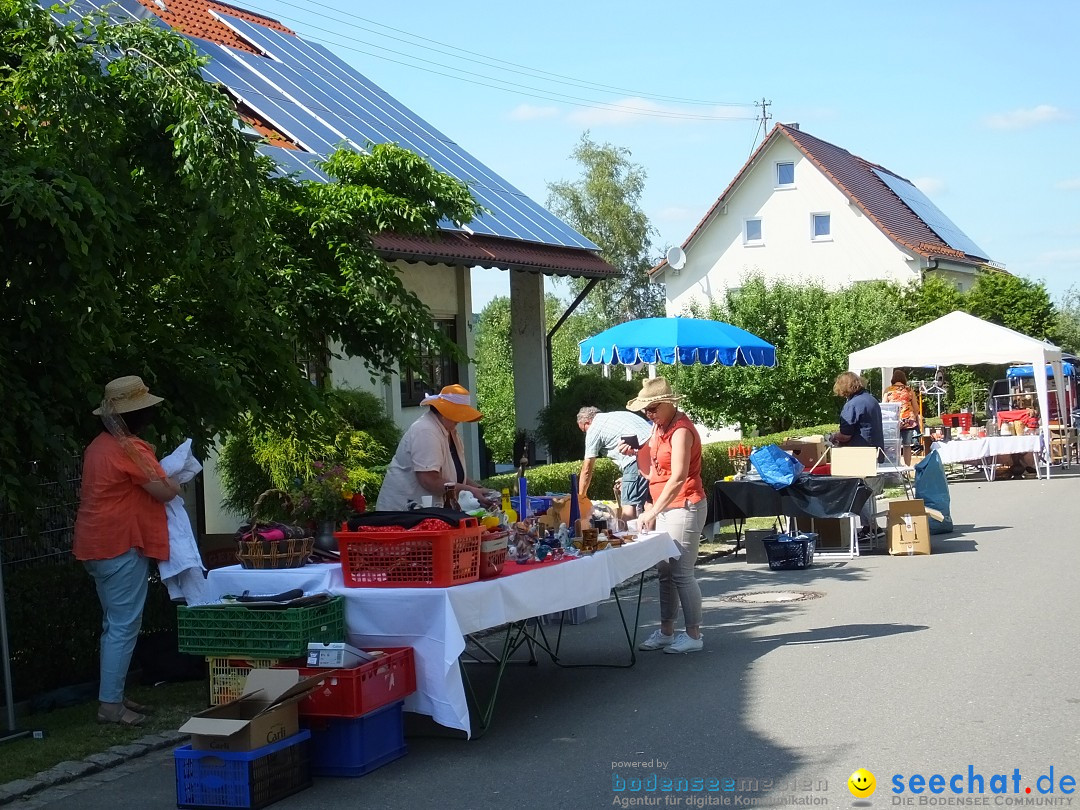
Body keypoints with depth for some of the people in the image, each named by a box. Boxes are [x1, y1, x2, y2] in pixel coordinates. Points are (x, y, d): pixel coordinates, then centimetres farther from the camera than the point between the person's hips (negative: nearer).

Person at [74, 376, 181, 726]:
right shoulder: (130, 448, -18)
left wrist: (157, 476, 13)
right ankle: (110, 704, -4)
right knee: (124, 626, -6)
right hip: (121, 545, -10)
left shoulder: (100, 445, 12)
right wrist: (173, 481, 6)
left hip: (100, 544, 10)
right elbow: (165, 491, -15)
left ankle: (113, 695, 22)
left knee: (114, 624, 16)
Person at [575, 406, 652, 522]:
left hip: (637, 458, -8)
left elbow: (587, 470, 13)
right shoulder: (621, 414, 31)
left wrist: (581, 496, 24)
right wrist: (626, 477, 30)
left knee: (629, 506, -7)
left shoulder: (594, 429, 9)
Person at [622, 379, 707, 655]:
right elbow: (651, 472, 19)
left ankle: (693, 635, 0)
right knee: (665, 571, 9)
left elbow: (678, 477, -22)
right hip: (665, 507, 9)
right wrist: (637, 451, -1)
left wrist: (653, 511, -25)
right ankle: (666, 632, 15)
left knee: (681, 573, -7)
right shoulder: (659, 427, 14)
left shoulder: (681, 430, -15)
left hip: (684, 506, -9)